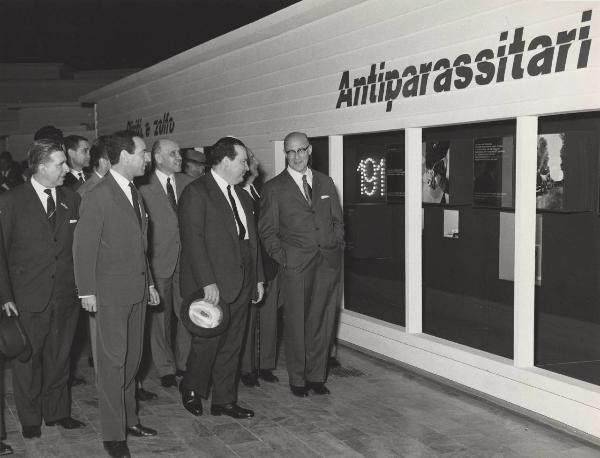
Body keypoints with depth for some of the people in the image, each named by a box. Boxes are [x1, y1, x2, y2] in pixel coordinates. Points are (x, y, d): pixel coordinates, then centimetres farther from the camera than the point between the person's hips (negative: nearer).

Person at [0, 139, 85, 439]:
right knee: (27, 360, 9)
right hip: (28, 299, -3)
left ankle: (57, 412, 30)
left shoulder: (71, 199, 6)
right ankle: (30, 419, 25)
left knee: (59, 358, 14)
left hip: (66, 298, 3)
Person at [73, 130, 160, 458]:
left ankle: (128, 419, 27)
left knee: (132, 358, 14)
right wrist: (86, 291, -13)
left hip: (137, 290, 8)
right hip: (111, 293, -8)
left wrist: (149, 283, 17)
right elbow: (83, 246, -13)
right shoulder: (97, 196, -13)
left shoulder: (134, 193, 12)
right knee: (113, 361, -2)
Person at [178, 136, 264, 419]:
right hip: (213, 284, -7)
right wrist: (207, 282, -20)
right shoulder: (196, 192, -9)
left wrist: (258, 278, 15)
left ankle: (225, 401, 21)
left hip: (241, 284, 7)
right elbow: (193, 240, -15)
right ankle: (191, 390, 25)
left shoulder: (242, 196, 16)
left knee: (232, 345, 11)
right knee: (207, 342, 1)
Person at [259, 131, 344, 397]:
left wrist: (337, 246, 7)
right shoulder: (274, 188, 3)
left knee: (322, 321, 5)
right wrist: (281, 257, -6)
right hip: (295, 265, -3)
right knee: (295, 323, 1)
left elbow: (337, 220, 20)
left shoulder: (325, 183, 15)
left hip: (328, 263, 3)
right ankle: (297, 379, 14)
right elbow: (267, 230, 3)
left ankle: (316, 376, 17)